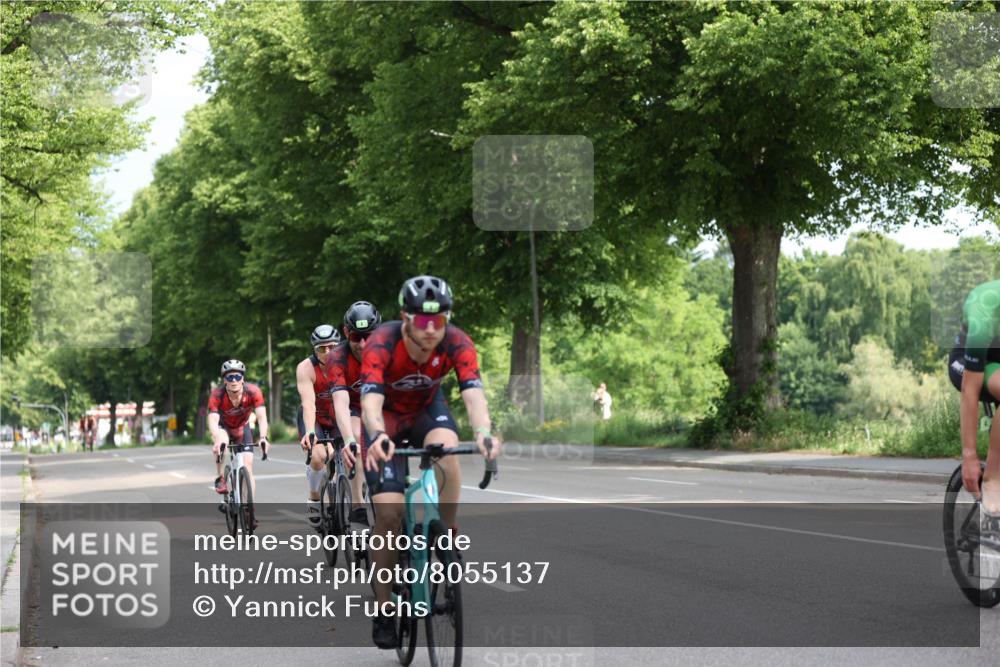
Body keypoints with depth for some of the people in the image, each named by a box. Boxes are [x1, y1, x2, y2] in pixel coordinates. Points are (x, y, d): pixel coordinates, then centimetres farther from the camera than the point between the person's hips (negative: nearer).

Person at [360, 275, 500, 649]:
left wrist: (483, 433, -60)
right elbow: (371, 398, -45)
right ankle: (383, 610, 0)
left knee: (447, 452, -35)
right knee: (389, 511, -15)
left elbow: (473, 393, -40)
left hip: (427, 408, 2)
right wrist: (379, 437, -67)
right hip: (387, 415, -2)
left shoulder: (457, 344, -28)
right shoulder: (381, 345, -33)